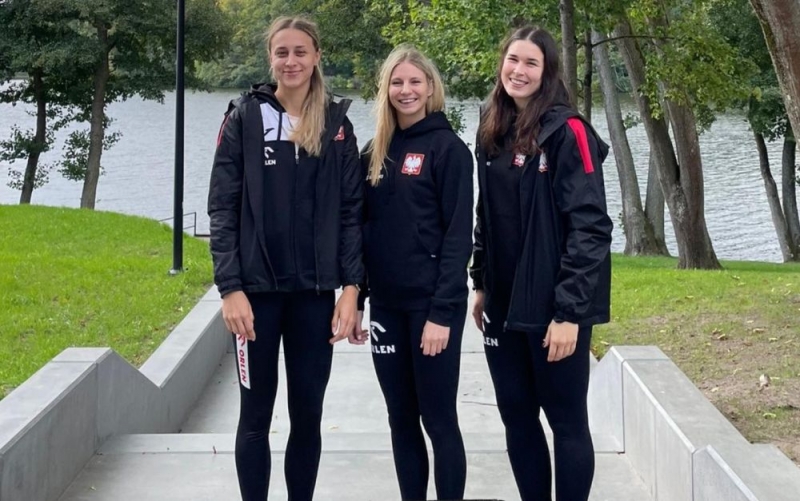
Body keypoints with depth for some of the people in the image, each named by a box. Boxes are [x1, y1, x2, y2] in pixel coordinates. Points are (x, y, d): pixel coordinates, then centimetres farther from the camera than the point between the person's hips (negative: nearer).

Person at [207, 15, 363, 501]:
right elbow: (223, 208, -3)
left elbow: (351, 210, 4)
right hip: (257, 289, -1)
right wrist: (230, 288, -11)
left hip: (315, 292, 2)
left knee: (308, 415, 8)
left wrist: (351, 287, -4)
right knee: (256, 415, 6)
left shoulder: (337, 123, 5)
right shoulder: (245, 118, 0)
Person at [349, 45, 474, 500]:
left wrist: (443, 311, -17)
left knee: (439, 419, 1)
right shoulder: (375, 154, 11)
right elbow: (364, 231, 13)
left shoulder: (447, 148, -6)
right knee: (401, 420, 12)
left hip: (432, 305, -6)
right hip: (387, 305, 6)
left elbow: (458, 235, -12)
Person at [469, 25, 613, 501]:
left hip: (554, 307, -7)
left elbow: (590, 227, -16)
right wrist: (480, 284, 14)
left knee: (567, 421, 4)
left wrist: (569, 311, -19)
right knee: (517, 417, 13)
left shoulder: (567, 130, -11)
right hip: (504, 304, 7)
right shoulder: (494, 132, 10)